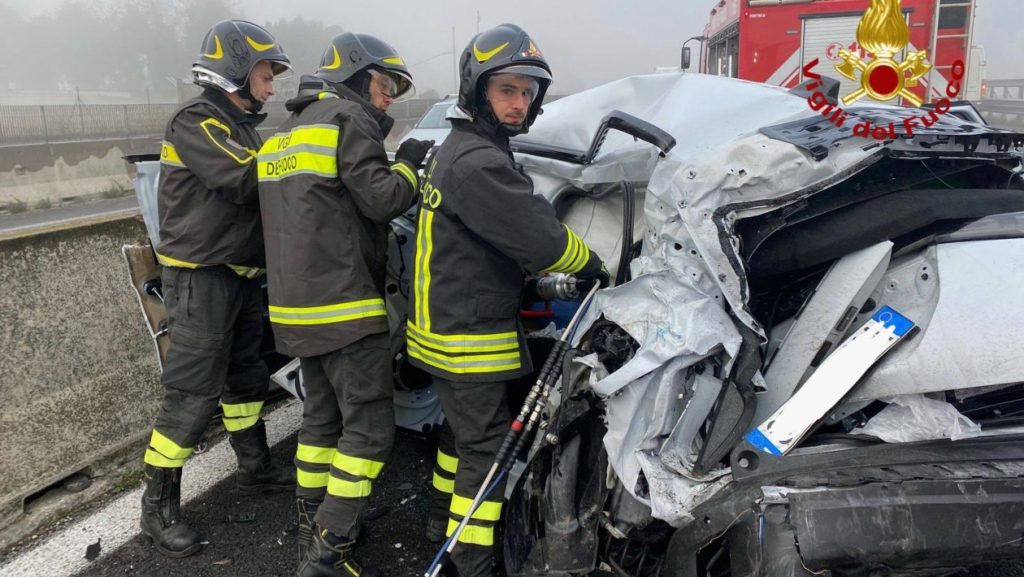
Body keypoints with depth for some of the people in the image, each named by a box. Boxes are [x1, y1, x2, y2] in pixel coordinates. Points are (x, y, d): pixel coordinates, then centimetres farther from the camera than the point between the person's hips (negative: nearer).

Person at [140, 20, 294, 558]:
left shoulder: (241, 125, 16)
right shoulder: (195, 120, -14)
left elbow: (260, 185, 12)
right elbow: (246, 180, -26)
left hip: (241, 276, 9)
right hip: (201, 278, -9)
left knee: (247, 376, 18)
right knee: (193, 394, -6)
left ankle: (255, 468, 34)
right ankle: (158, 507, 7)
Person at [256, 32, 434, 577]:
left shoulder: (287, 131, 21)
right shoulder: (348, 118, -8)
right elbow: (382, 199, -16)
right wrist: (409, 164, 1)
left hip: (296, 302, 10)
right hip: (343, 303, -10)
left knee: (322, 414, 19)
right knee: (369, 426, -4)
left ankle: (312, 527, 29)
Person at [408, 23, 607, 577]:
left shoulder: (456, 149, 12)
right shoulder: (478, 162, -23)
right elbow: (540, 240, -23)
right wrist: (594, 264, -7)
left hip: (445, 327, 10)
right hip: (469, 339, -10)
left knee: (464, 429, 24)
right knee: (487, 446, -1)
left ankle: (445, 520, 41)